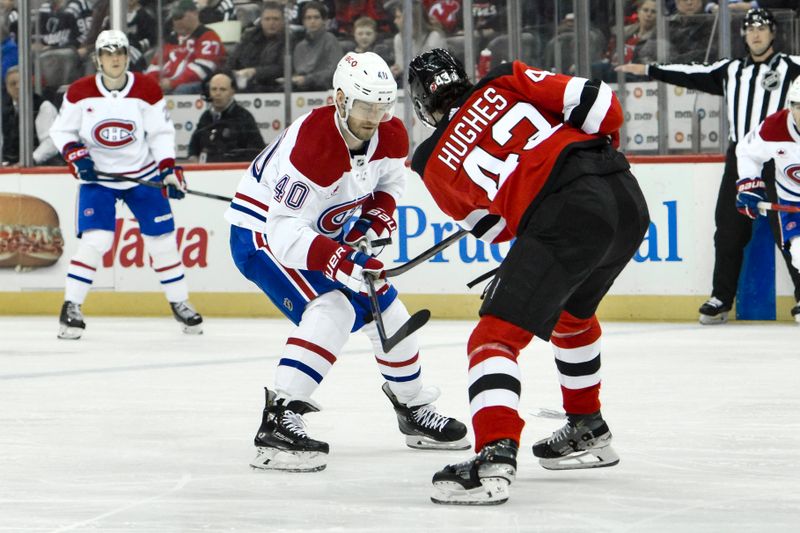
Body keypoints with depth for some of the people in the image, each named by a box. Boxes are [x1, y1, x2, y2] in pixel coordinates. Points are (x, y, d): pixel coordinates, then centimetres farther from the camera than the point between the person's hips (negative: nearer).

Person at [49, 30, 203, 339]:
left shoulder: (147, 90, -7)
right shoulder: (79, 93, -8)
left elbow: (161, 133, -2)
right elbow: (61, 131, 1)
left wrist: (169, 170, -11)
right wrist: (75, 155, -15)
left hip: (143, 174, 2)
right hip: (98, 176, -1)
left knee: (162, 238, 1)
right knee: (95, 240, -16)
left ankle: (180, 304, 17)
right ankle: (70, 308, -7)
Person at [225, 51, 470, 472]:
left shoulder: (391, 137, -11)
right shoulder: (311, 145, -36)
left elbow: (389, 182, 12)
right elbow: (284, 231, -38)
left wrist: (375, 219, -8)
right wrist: (337, 260, -49)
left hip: (323, 234, 9)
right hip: (261, 231, -8)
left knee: (387, 310, 12)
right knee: (333, 308, -29)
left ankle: (413, 409, 34)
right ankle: (277, 423, -35)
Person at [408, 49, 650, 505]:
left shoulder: (433, 164, 15)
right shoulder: (505, 83, 17)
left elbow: (494, 225, 26)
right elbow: (598, 102, 7)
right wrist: (603, 145, 26)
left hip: (564, 214, -6)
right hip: (627, 196, 6)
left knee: (497, 335, -5)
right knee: (573, 310, 31)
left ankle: (496, 455, -26)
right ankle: (589, 432, 44)